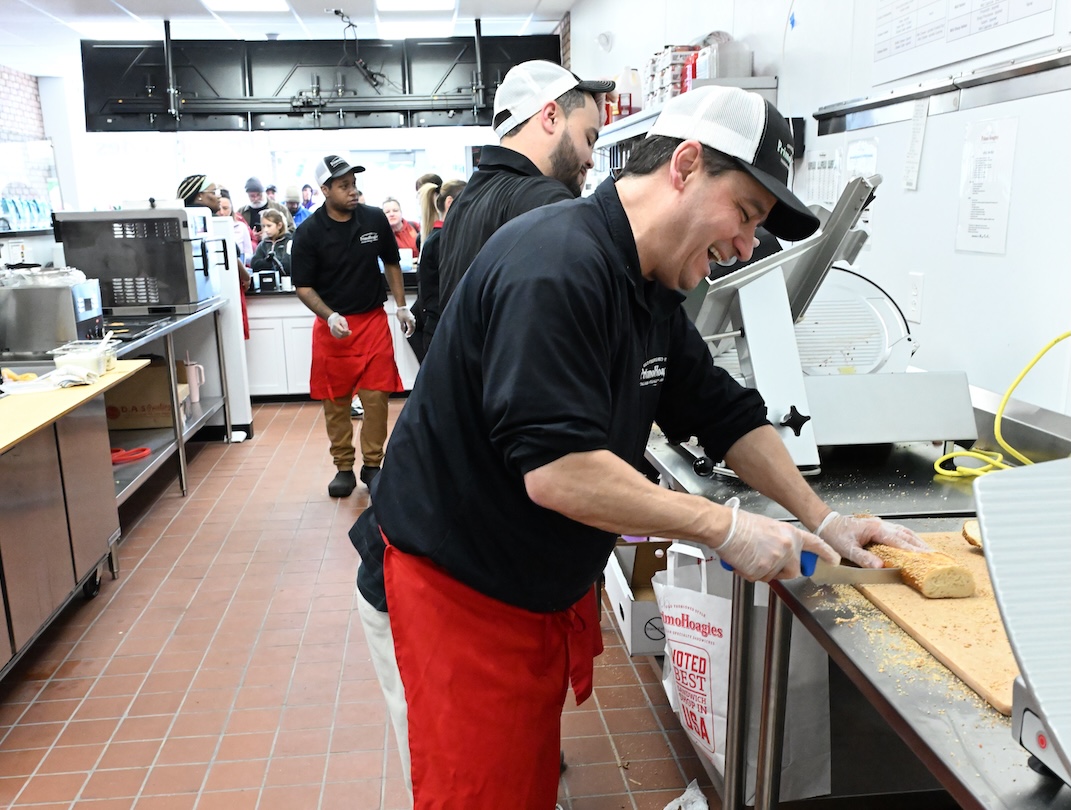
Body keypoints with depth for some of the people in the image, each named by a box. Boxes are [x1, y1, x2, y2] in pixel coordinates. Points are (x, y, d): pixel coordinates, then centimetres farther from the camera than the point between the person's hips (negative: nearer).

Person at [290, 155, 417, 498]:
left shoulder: (375, 219, -1)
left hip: (374, 321, 1)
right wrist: (330, 316, -19)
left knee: (376, 397, 0)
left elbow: (391, 264, 12)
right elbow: (303, 286, -5)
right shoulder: (308, 233, -8)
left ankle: (372, 464, 15)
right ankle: (343, 467, 21)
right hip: (332, 325, -1)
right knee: (335, 402, 6)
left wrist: (402, 306, 9)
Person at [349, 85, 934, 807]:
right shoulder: (557, 262, -25)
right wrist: (725, 527, -22)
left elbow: (729, 414, 14)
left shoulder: (654, 296, 5)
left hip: (554, 581, 8)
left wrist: (822, 520, 9)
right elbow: (558, 471, -31)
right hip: (462, 587, -8)